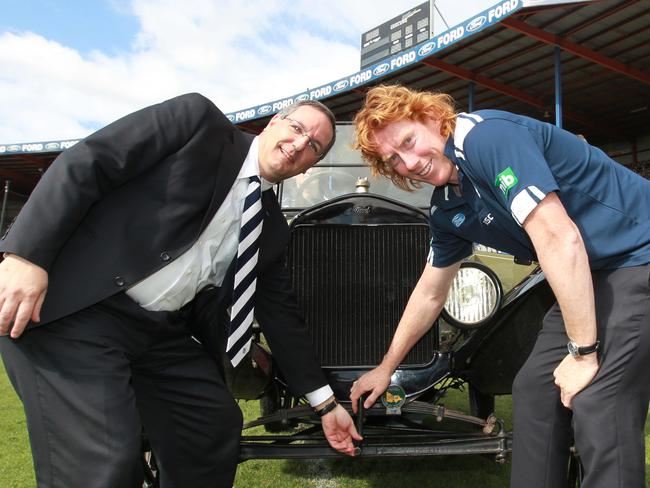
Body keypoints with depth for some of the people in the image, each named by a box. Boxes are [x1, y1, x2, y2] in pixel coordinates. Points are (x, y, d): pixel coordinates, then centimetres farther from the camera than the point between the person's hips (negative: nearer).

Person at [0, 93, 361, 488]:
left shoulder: (272, 228, 12)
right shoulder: (199, 119, -5)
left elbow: (281, 314, 15)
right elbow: (83, 162, -11)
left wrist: (326, 403, 17)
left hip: (160, 331, 7)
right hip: (72, 306, -7)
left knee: (218, 427, 9)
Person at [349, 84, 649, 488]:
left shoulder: (485, 135, -22)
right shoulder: (447, 210, 5)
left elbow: (559, 238, -28)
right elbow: (430, 295, 15)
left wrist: (583, 352, -21)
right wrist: (386, 369, 22)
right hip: (594, 274, 9)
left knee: (598, 405, -16)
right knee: (535, 390, 9)